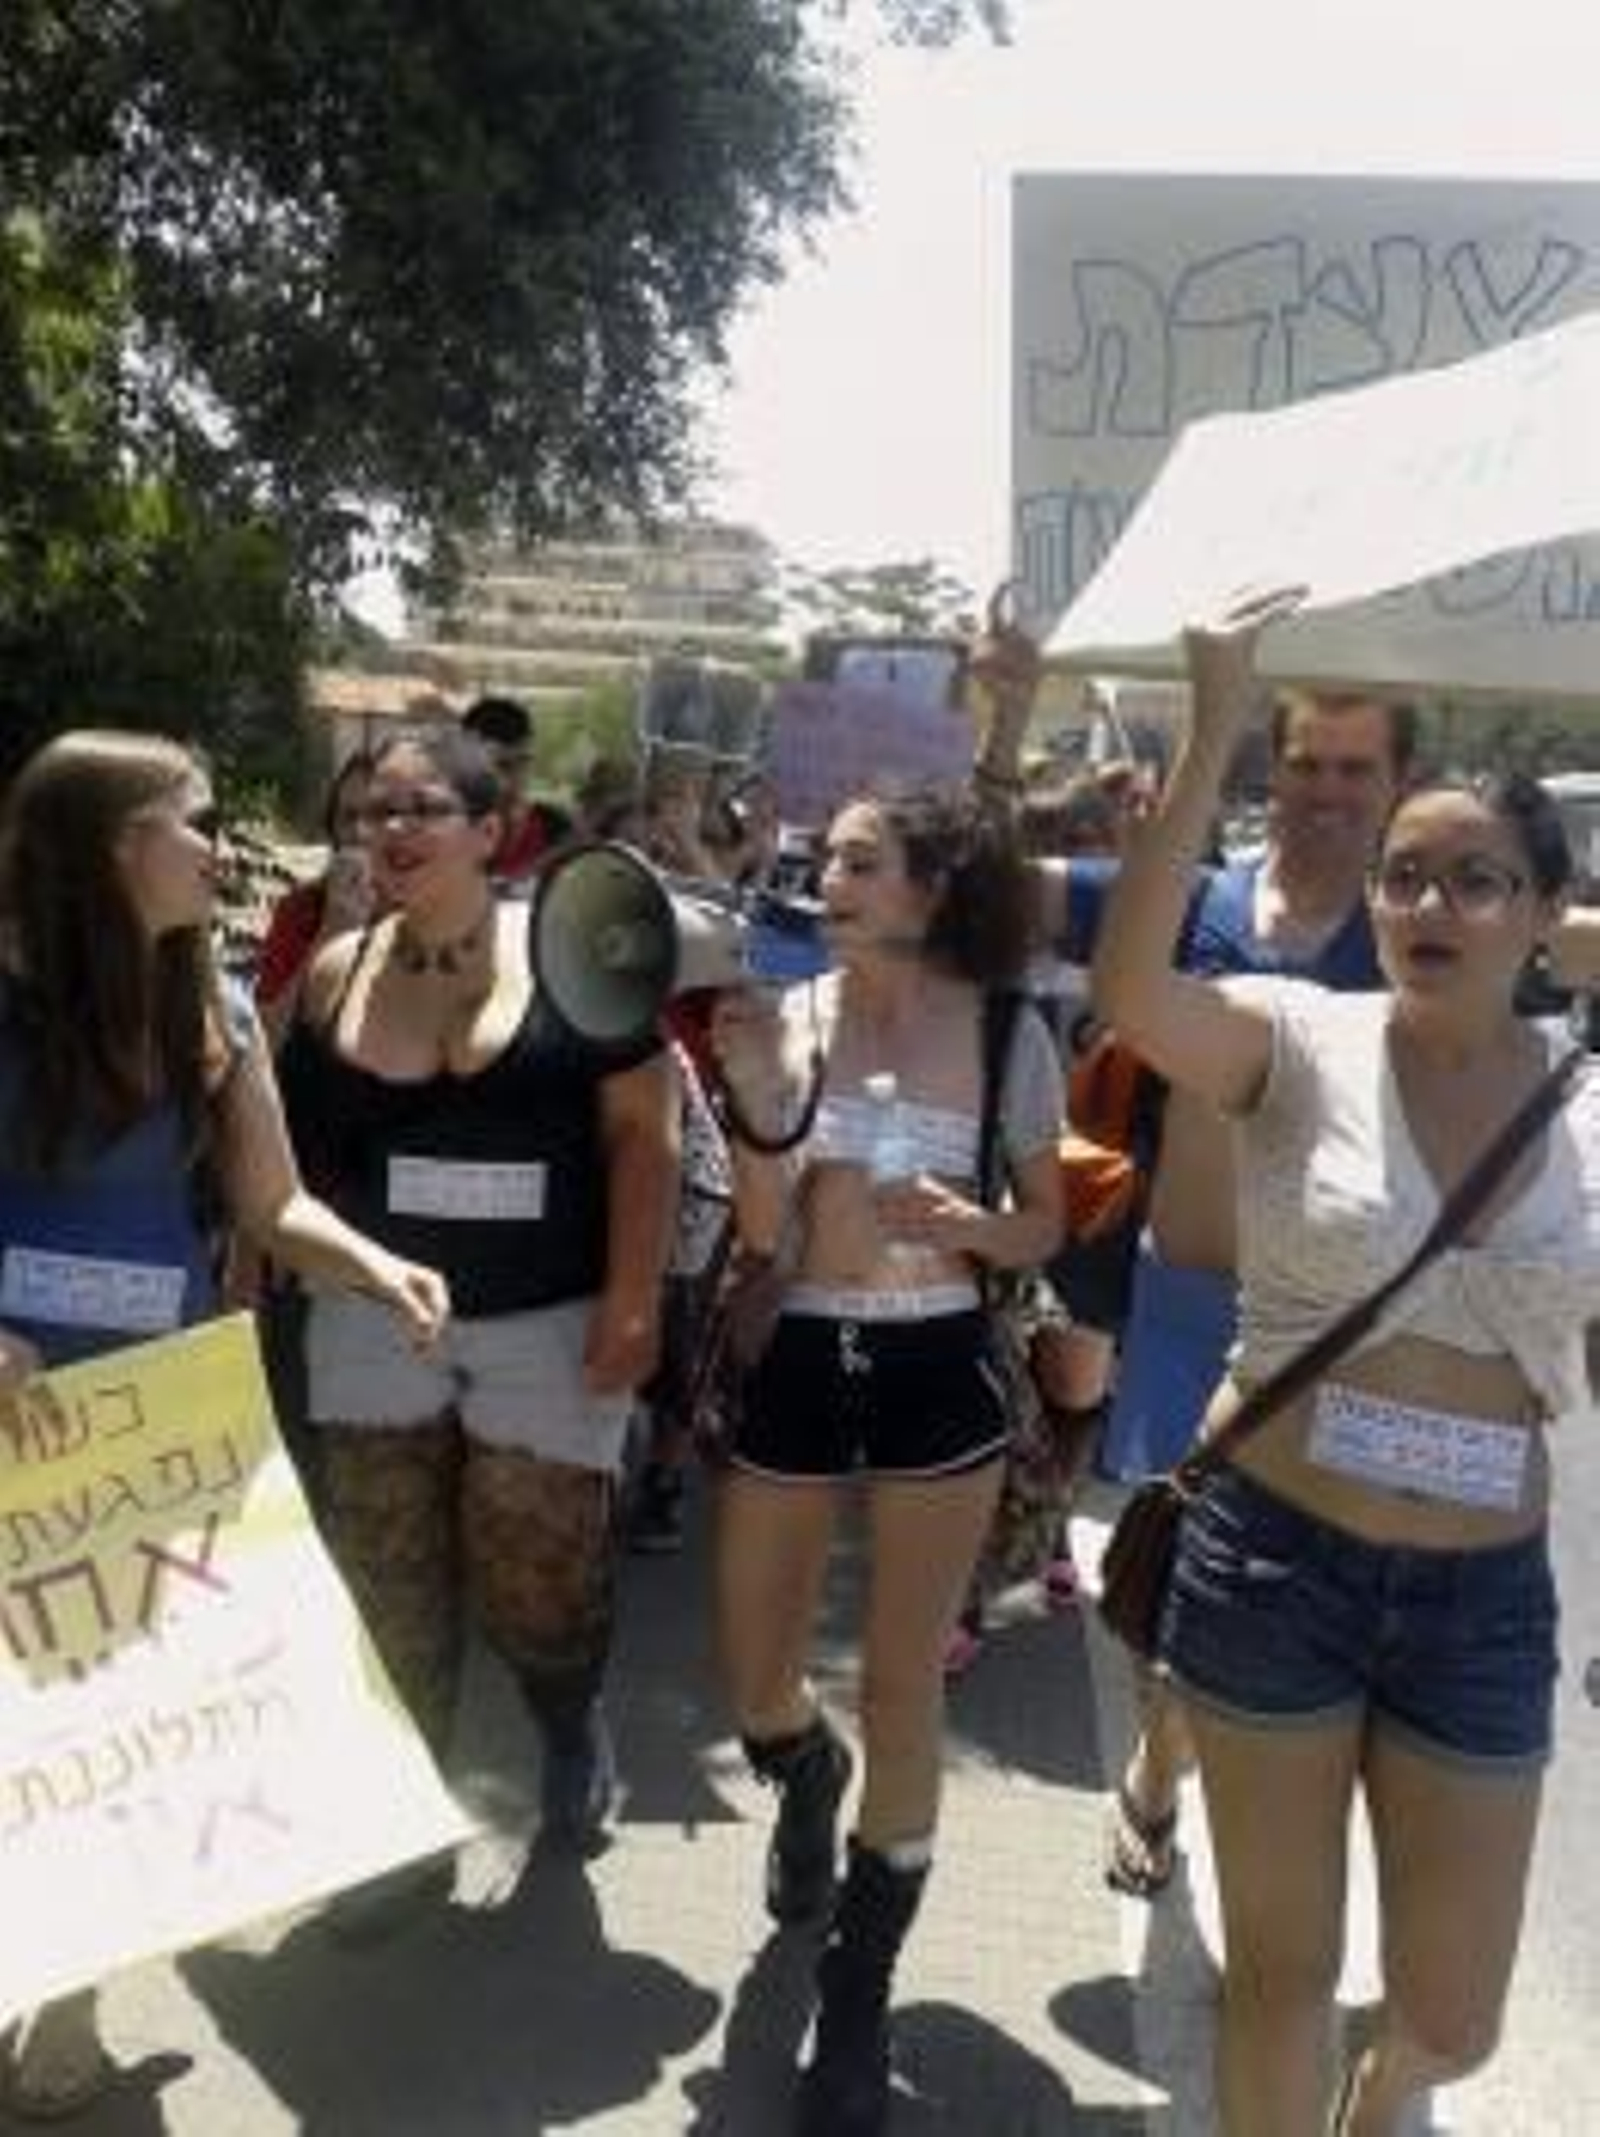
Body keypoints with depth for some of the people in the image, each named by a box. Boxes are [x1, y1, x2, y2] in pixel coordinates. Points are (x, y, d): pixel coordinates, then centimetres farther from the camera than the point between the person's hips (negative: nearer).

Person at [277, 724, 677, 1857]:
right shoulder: (336, 974, 2)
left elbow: (642, 1129, -10)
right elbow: (290, 1146, 8)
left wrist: (632, 1303, -15)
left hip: (550, 1324, -3)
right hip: (376, 1319, 3)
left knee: (536, 1572, 6)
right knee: (390, 1582, 10)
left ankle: (575, 1725, 39)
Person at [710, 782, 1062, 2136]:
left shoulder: (1008, 1035, -6)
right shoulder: (788, 1015, -4)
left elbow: (1044, 1230, 3)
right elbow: (762, 1235, -7)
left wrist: (960, 1223, -18)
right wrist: (761, 1103, -22)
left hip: (937, 1373, -2)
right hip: (795, 1364, 2)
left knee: (903, 1692, 4)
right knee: (753, 1686, 12)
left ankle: (858, 1999, 25)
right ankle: (810, 1773, 52)